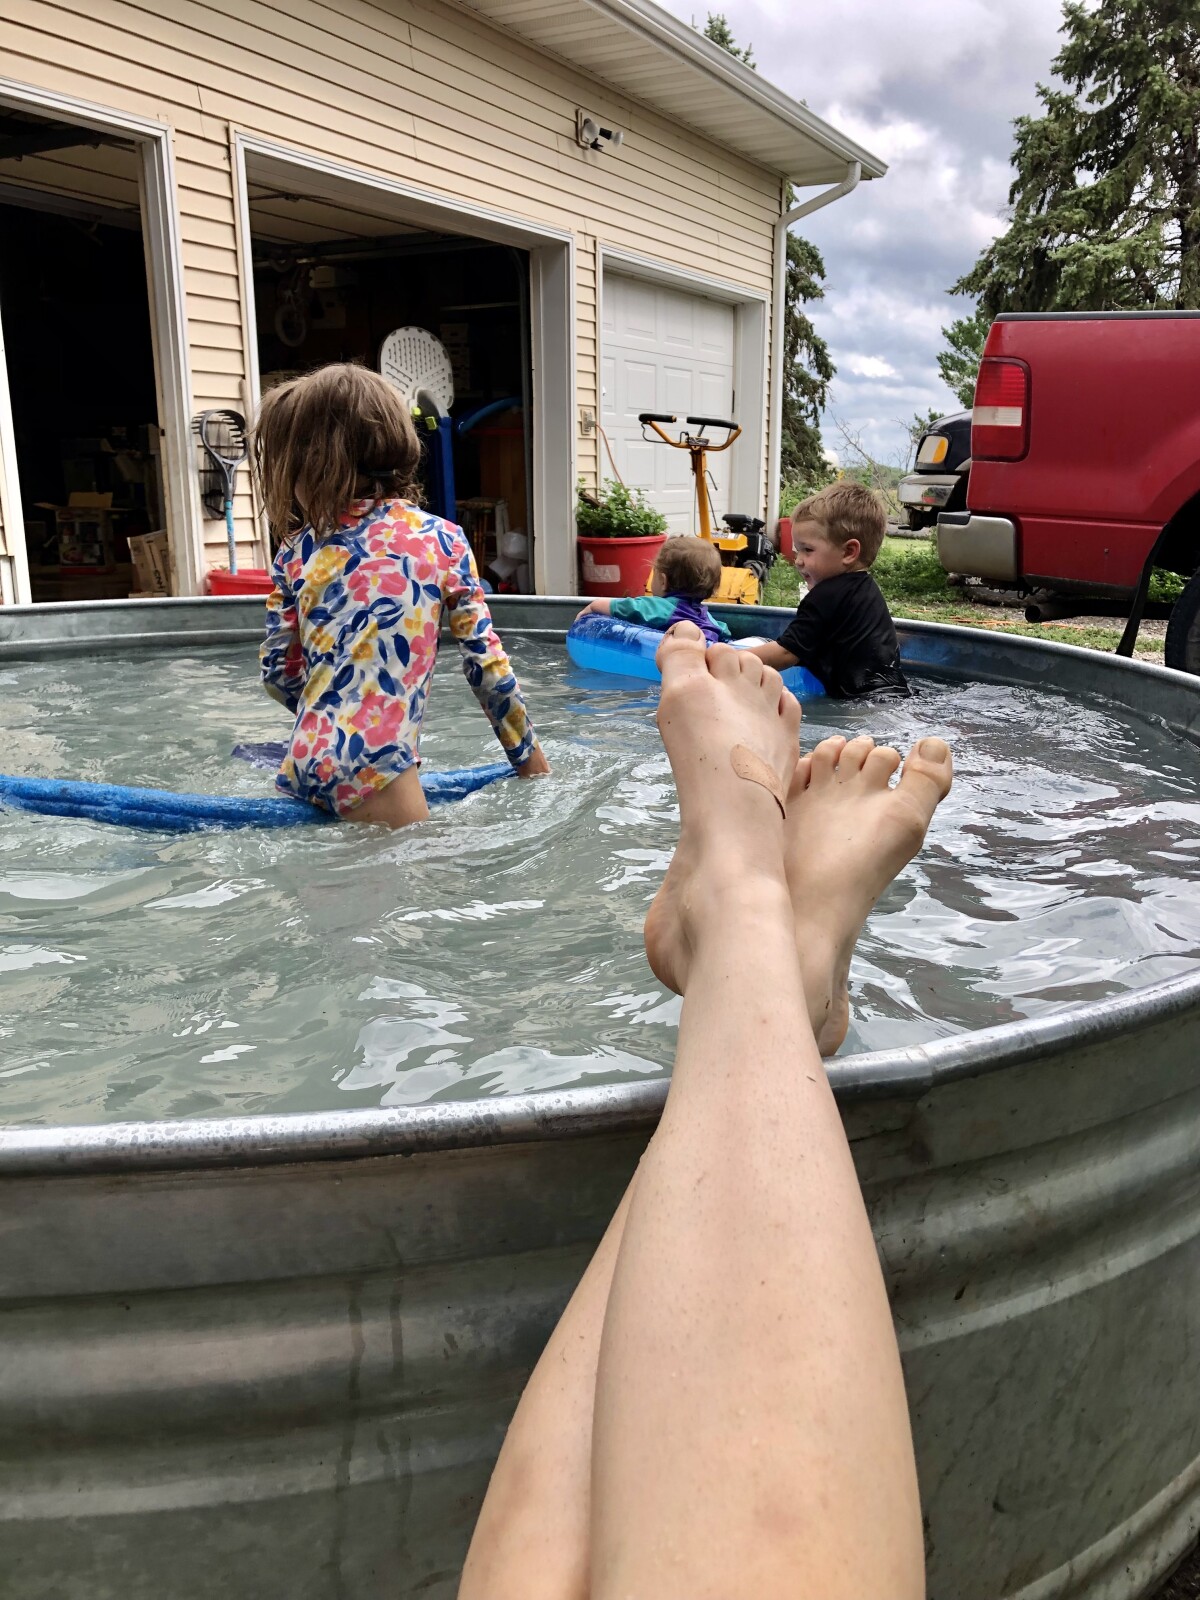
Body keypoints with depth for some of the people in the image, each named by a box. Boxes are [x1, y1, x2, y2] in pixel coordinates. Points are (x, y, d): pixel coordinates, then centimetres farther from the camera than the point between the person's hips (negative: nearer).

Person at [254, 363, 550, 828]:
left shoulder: (298, 551, 7)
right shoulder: (443, 540, 2)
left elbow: (277, 673, 11)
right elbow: (485, 662, 1)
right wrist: (532, 761, 11)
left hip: (302, 766, 4)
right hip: (375, 771, -4)